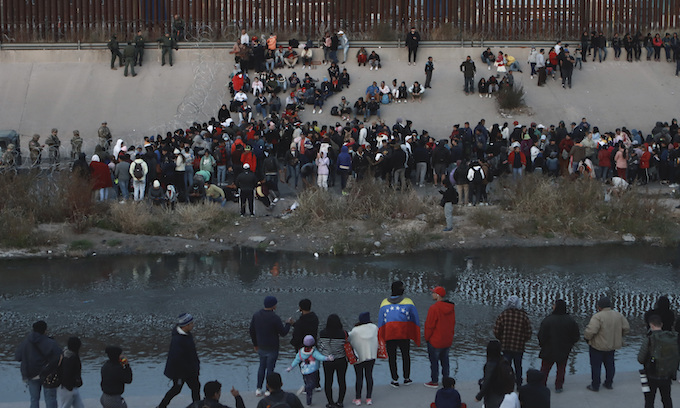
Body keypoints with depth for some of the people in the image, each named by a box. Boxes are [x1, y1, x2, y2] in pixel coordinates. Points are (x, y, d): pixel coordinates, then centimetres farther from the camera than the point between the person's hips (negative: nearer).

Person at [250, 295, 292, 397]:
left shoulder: (256, 315, -2)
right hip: (272, 348, -6)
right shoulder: (275, 318, -21)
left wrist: (255, 344, 20)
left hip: (261, 347, 6)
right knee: (270, 368, 4)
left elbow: (251, 331, 7)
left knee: (262, 366, 18)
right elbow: (283, 333, -14)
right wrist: (288, 324, 5)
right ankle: (269, 390, 11)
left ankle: (259, 389, 17)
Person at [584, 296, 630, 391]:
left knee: (596, 366, 7)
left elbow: (590, 331, -31)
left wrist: (587, 337, -11)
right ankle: (609, 383, 28)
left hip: (598, 346, -6)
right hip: (612, 345, 6)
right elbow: (626, 328, 4)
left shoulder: (598, 317, -24)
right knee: (609, 364, 20)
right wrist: (618, 336, 16)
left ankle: (595, 386, 13)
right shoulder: (618, 315, -3)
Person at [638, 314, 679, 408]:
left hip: (652, 376, -4)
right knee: (667, 399, 21)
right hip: (667, 377, 4)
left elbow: (640, 359, -13)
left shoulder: (648, 341, -19)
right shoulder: (674, 338, -7)